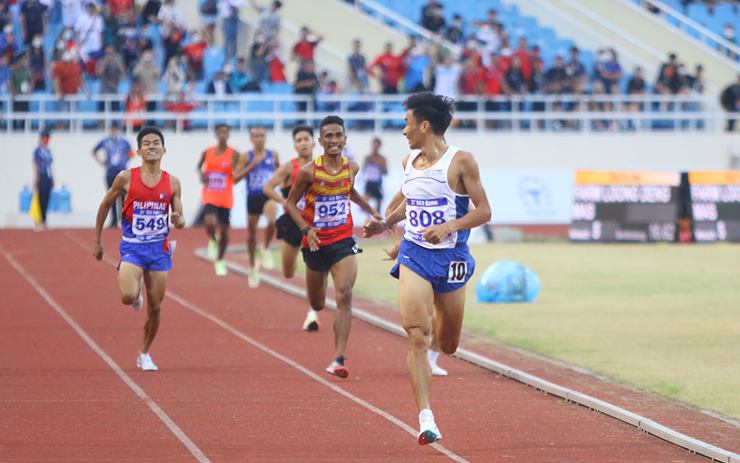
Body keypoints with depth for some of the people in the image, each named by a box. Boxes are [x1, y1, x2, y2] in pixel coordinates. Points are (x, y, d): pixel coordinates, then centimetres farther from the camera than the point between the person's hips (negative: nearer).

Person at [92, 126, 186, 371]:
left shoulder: (172, 183, 1)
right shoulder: (126, 178, -5)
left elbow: (179, 217, 8)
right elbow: (105, 205, 7)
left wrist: (178, 221, -18)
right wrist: (96, 240, 9)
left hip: (158, 247, 2)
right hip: (132, 247, -2)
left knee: (155, 308, 4)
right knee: (128, 296, -25)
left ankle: (144, 354, 26)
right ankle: (136, 289, 14)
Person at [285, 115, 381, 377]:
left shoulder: (352, 168, 0)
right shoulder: (309, 172, -12)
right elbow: (291, 203, -2)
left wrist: (372, 211, 26)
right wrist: (306, 229, -16)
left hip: (343, 241, 1)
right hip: (316, 242, -1)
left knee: (344, 297, -18)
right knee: (318, 301, 15)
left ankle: (338, 360, -22)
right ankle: (315, 311, 57)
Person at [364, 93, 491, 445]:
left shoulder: (460, 161, -9)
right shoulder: (410, 162, 7)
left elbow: (483, 211, -9)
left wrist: (448, 227, -22)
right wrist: (386, 223, 12)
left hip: (450, 258, -2)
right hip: (413, 256, 2)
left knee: (448, 346, 14)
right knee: (416, 337, -16)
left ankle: (438, 320, 53)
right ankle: (425, 418, -19)